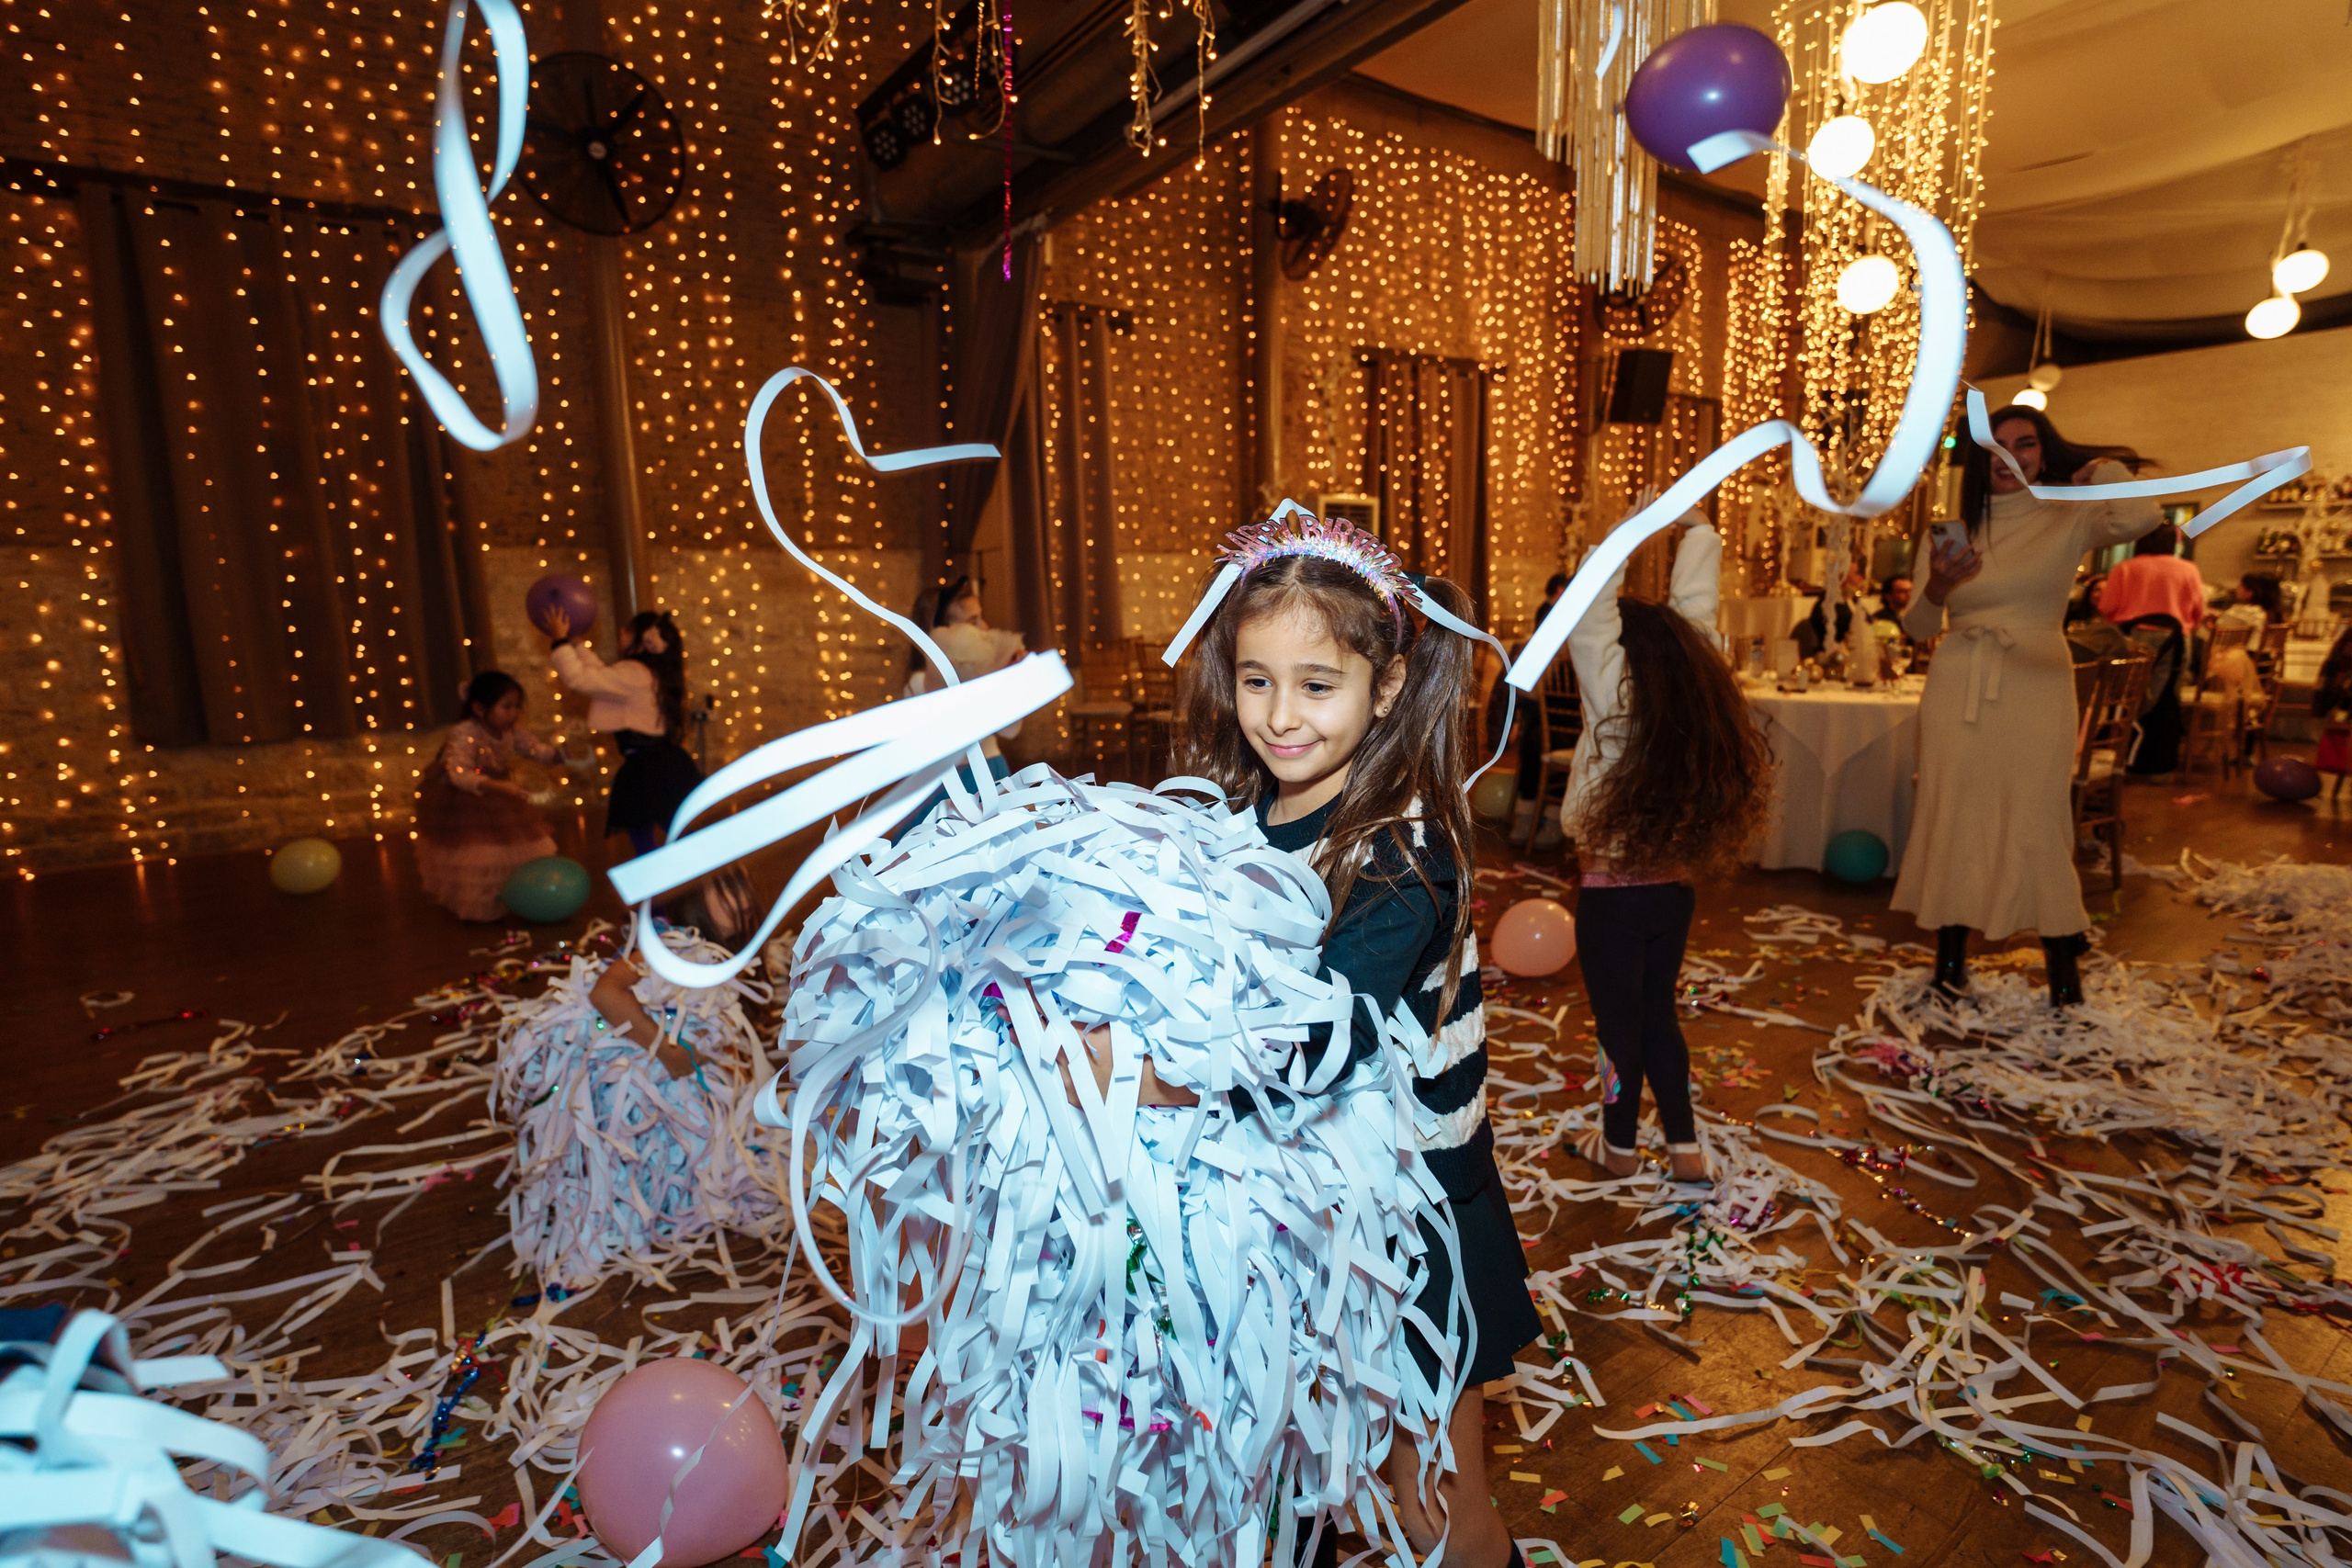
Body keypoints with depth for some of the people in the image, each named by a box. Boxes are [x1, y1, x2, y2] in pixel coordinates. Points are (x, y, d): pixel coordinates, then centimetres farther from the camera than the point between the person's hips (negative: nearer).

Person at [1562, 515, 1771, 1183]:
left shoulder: (1616, 703, -17)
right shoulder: (1697, 695, -4)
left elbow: (1588, 619, -22)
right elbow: (1695, 608, 6)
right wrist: (1696, 530, 16)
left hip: (1612, 894, -5)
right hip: (1674, 887, 6)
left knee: (1619, 1023, 9)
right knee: (1658, 1015, 20)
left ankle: (1620, 1147, 26)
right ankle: (1684, 1147, 25)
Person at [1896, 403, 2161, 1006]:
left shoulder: (2068, 519, 3)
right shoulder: (1958, 531, 10)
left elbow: (2140, 518, -20)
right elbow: (1917, 629, 11)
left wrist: (2105, 464, -1)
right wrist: (1938, 587, -10)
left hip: (2034, 689, -2)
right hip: (1957, 691, 2)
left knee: (2036, 825, -4)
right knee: (1953, 823, 3)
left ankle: (2063, 967, 10)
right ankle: (1950, 957, 13)